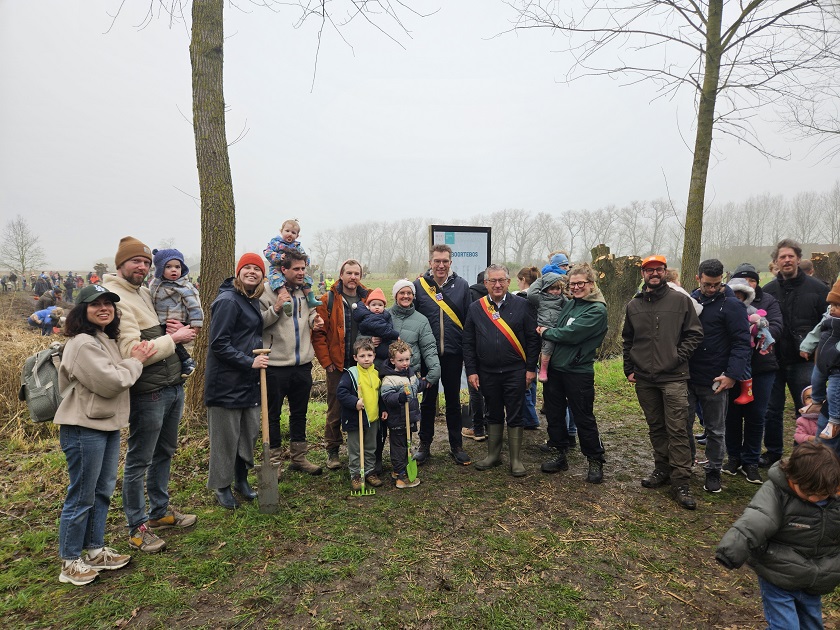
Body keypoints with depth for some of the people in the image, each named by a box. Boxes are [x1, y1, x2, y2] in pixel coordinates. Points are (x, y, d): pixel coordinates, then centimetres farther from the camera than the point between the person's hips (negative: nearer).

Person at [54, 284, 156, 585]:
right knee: (81, 497, 2)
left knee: (103, 490, 17)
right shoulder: (82, 343, -18)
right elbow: (110, 382, -24)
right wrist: (135, 361, -10)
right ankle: (70, 562, 18)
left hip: (108, 425, 9)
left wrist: (138, 358, -1)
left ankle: (96, 551, 30)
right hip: (83, 428, -9)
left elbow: (118, 377, 15)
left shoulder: (107, 340, 14)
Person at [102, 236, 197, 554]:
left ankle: (160, 511, 37)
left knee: (164, 453, 21)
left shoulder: (145, 292, 13)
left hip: (173, 386, 9)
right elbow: (133, 352, -23)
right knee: (139, 462, 6)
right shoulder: (116, 298, -16)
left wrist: (173, 330, 1)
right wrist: (173, 338, -15)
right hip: (148, 393, -9)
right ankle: (137, 527, 21)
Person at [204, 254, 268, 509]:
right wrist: (249, 361, -21)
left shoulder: (252, 300, 12)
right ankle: (221, 486, 21)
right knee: (225, 435, 4)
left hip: (249, 381, 8)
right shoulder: (228, 301, -15)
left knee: (250, 431, 15)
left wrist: (258, 359, 9)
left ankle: (241, 479, 31)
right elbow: (218, 344, -19)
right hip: (227, 381, -8)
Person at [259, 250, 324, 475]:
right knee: (273, 414, 8)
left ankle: (299, 457, 29)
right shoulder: (268, 291, -9)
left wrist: (315, 320, 2)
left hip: (303, 363, 6)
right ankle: (274, 459, 22)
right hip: (275, 364, -5)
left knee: (299, 413, 16)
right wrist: (275, 309, -24)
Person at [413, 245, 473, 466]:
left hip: (453, 353, 1)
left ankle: (456, 446, 24)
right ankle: (424, 445, 24)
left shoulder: (461, 285, 1)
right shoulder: (419, 285, -2)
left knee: (453, 401, 12)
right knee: (428, 400, 11)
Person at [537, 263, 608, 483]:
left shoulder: (597, 310, -12)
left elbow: (571, 334, -19)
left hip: (578, 372, -7)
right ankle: (561, 455, 30)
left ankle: (595, 461, 22)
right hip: (554, 367, 7)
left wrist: (546, 332, -6)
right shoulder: (569, 304, 12)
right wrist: (547, 331, -5)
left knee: (583, 418, 4)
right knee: (554, 413, 14)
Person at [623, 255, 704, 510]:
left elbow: (695, 333, 1)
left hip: (673, 377, -4)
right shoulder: (633, 305, 10)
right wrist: (629, 369, 10)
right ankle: (662, 470, 28)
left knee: (677, 429, -5)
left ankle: (681, 482, 2)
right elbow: (627, 340, 17)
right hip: (644, 379, 4)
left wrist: (679, 356, -10)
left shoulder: (681, 300, 0)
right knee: (655, 427, 14)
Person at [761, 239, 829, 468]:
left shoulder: (816, 288, -1)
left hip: (804, 362, -2)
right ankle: (773, 451, 25)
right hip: (774, 360, 2)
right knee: (772, 410, 10)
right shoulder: (768, 290, 3)